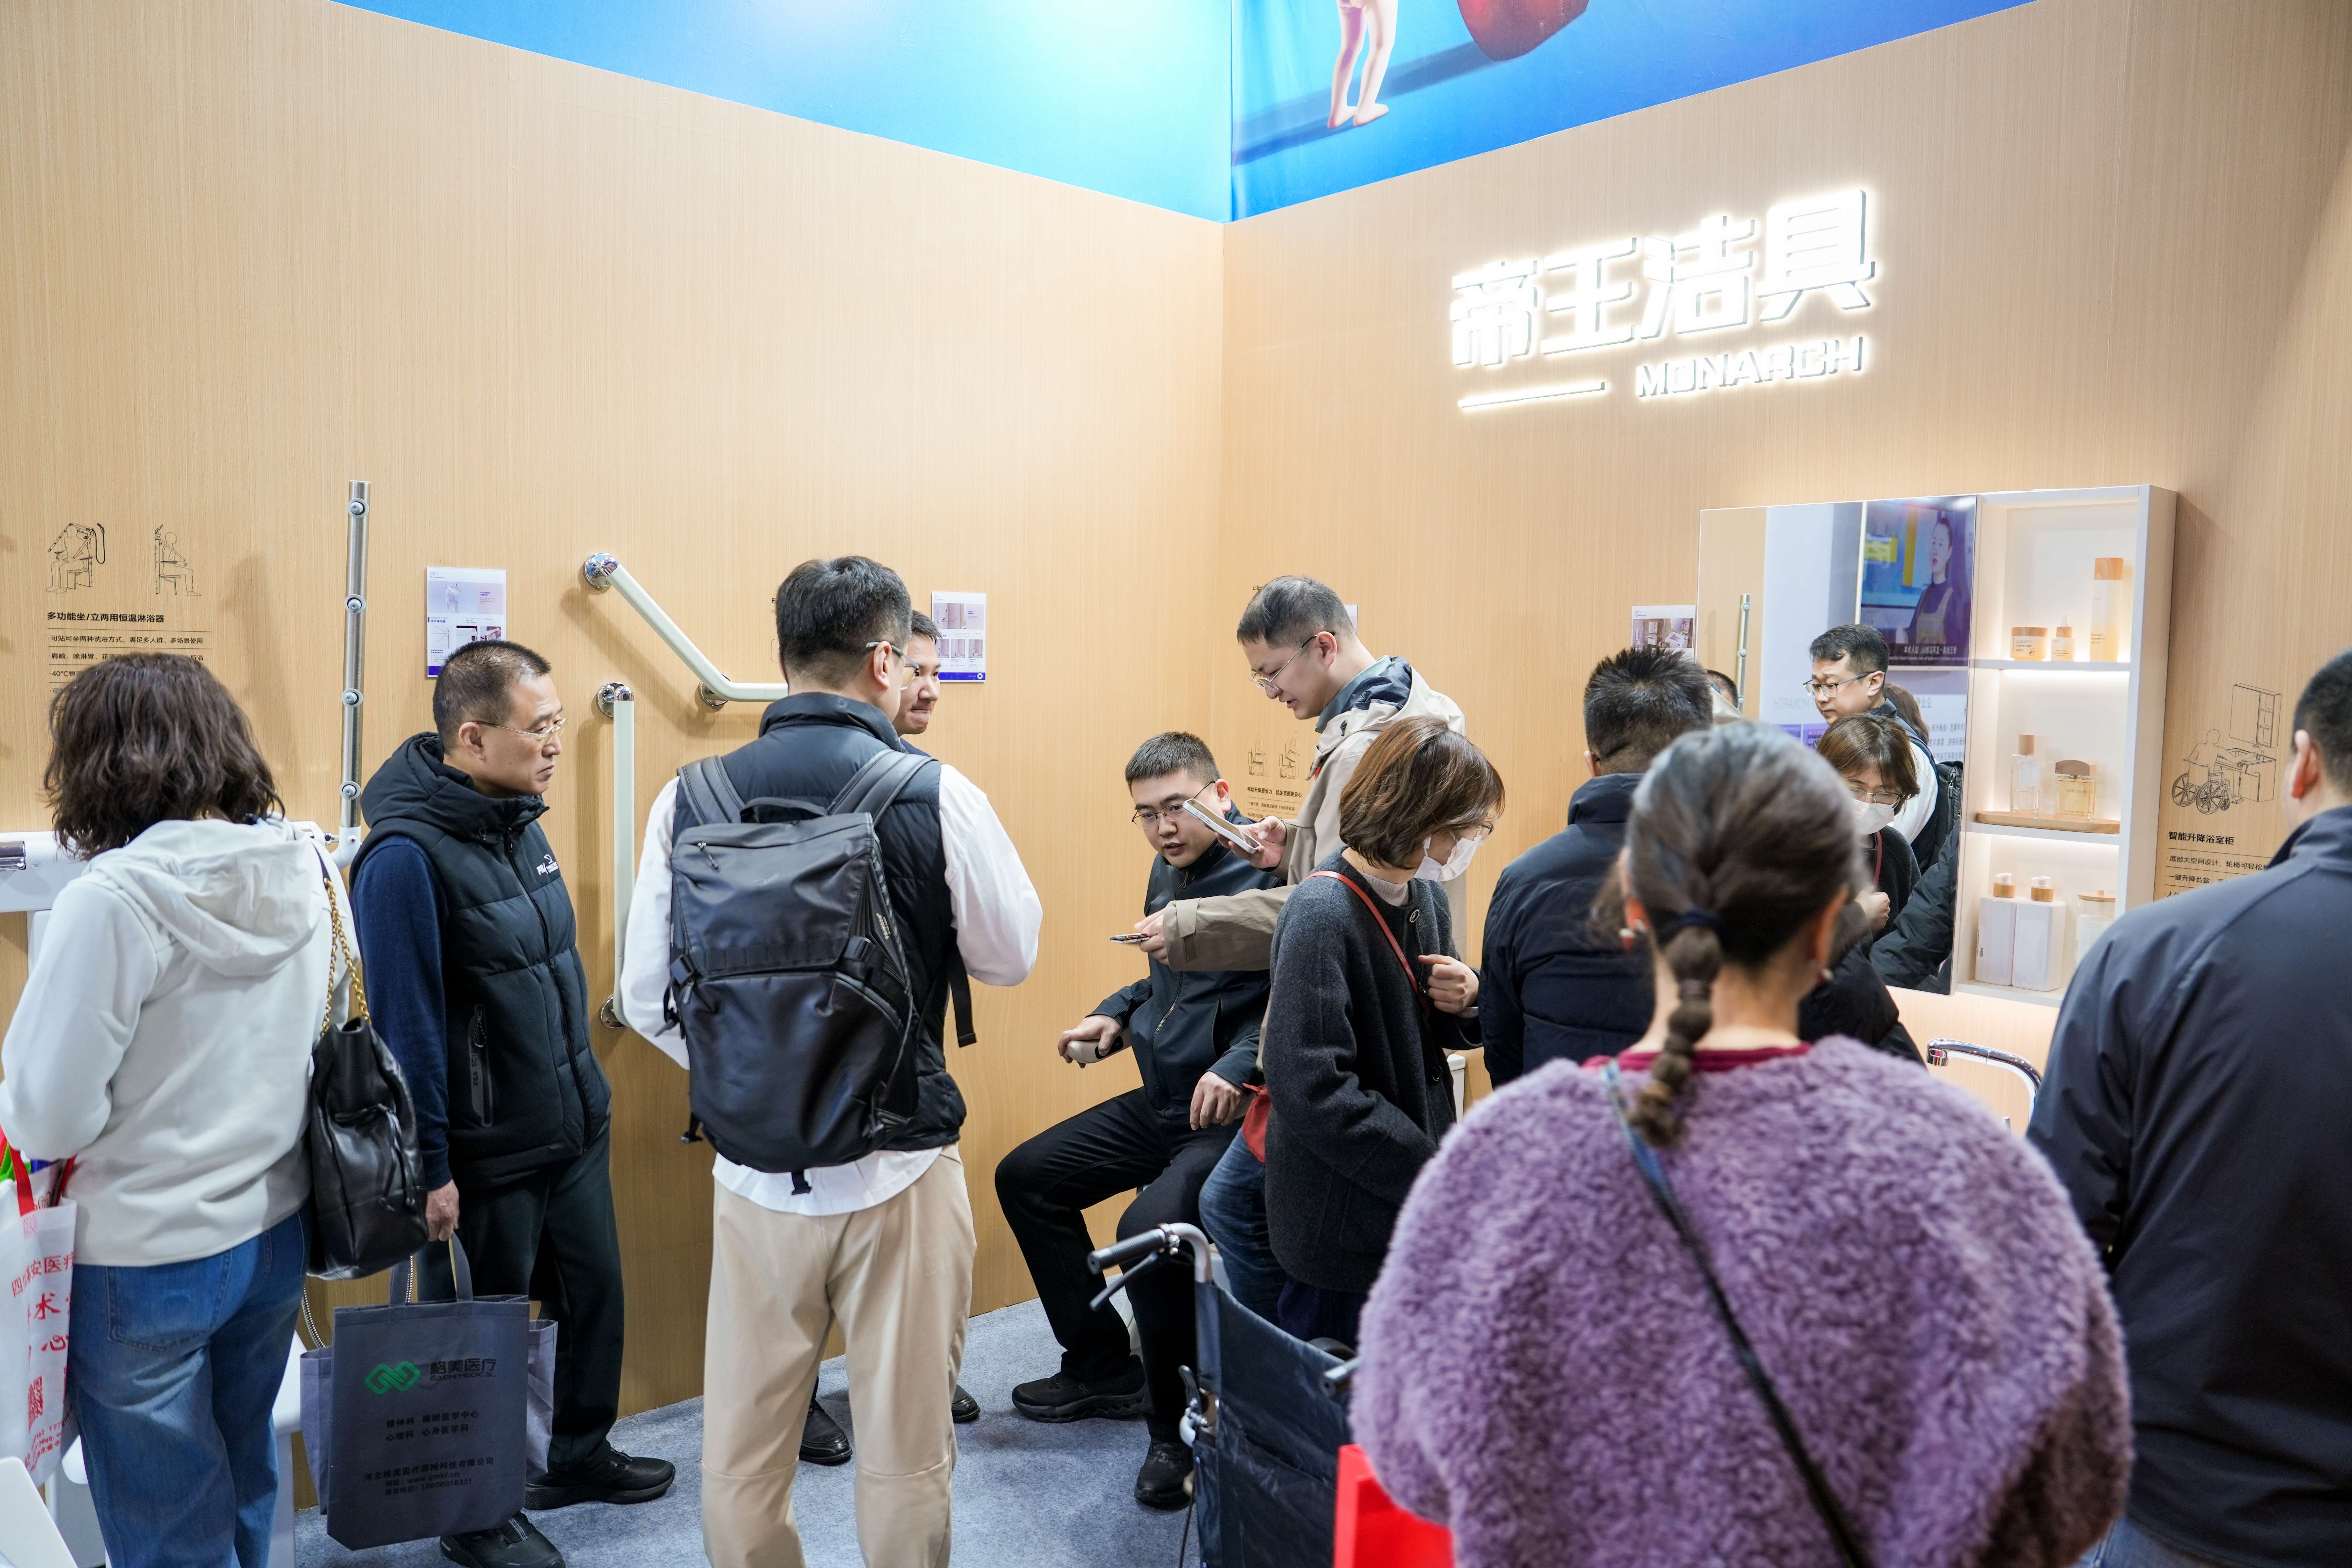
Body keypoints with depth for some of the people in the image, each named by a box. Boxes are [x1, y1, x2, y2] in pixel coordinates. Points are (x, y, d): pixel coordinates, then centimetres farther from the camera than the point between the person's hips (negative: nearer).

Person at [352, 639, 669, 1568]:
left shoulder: (518, 821, 4)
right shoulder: (409, 854, -22)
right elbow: (406, 1026, -20)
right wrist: (432, 1170, -17)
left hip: (576, 1128, 8)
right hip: (488, 1156, -8)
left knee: (595, 1290, 19)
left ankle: (580, 1456, 41)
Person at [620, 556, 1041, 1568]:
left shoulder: (691, 799, -4)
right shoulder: (936, 796, -12)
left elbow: (646, 998, -1)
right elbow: (1010, 956, 1)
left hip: (756, 1172, 3)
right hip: (902, 1170, -2)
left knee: (743, 1454, 17)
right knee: (905, 1455, 13)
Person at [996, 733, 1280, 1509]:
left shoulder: (1269, 872, -17)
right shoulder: (1168, 872, 11)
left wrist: (1239, 1065, -36)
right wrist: (1116, 1016, 9)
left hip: (1236, 1114, -10)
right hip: (1161, 1103, 10)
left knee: (1150, 1227, -32)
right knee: (1025, 1178, 13)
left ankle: (1181, 1424, -6)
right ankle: (1103, 1367, 24)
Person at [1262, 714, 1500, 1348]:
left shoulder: (1424, 898, 5)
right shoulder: (1322, 914, -21)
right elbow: (1314, 1089, -25)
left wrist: (1468, 998, -7)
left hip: (1414, 1210, 8)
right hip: (1344, 1220, -8)